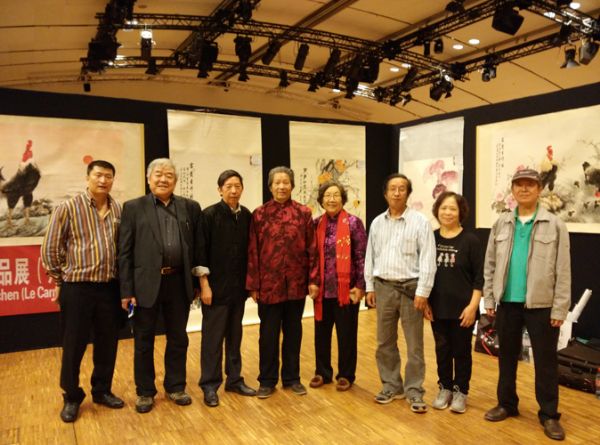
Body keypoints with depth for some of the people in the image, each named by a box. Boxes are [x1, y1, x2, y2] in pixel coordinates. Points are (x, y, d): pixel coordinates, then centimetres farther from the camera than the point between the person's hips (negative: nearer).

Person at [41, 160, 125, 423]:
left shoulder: (119, 210, 4)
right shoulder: (68, 208, -5)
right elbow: (50, 249, 0)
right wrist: (59, 281, 4)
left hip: (110, 288, 3)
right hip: (77, 288, -3)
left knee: (107, 344, 13)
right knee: (73, 346, 8)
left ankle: (102, 391, 31)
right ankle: (72, 397, 26)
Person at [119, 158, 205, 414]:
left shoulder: (191, 208, 6)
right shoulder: (133, 208, 0)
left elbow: (198, 247, 6)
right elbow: (125, 252, -3)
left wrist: (197, 281, 3)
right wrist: (126, 290, -8)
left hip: (179, 282, 2)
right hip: (146, 283, -2)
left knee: (178, 339, 14)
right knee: (143, 342, 11)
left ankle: (175, 387, 32)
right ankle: (145, 392, 28)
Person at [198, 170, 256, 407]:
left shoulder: (247, 215, 3)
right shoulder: (209, 215, -9)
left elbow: (249, 251, 8)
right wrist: (204, 285, -12)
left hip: (239, 287, 4)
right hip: (216, 287, -4)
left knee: (235, 336, 14)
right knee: (213, 337, 4)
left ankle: (234, 379, 27)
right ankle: (210, 385, 17)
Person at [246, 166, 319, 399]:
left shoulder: (304, 213, 2)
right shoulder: (259, 214, 0)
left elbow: (312, 249, 2)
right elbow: (253, 251, -2)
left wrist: (313, 279, -3)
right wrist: (253, 284, -4)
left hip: (296, 284, 1)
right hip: (269, 285, -1)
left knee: (293, 332, 13)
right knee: (268, 333, 8)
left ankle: (292, 377, 28)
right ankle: (267, 380, 23)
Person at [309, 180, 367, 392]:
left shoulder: (353, 223, -6)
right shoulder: (316, 224, 6)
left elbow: (362, 257, -7)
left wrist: (360, 286, -11)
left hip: (346, 289, -4)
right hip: (322, 288, 4)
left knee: (346, 334, 9)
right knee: (321, 332, 13)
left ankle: (346, 375, 25)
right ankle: (322, 372, 30)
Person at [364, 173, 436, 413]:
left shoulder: (420, 221, -6)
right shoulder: (377, 223, 8)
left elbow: (428, 259, -9)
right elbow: (370, 256, 11)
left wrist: (422, 292, -13)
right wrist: (369, 287, 7)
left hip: (410, 287, -4)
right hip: (383, 287, 4)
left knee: (414, 344, 4)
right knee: (385, 342, 12)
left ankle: (414, 391, 17)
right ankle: (391, 385, 27)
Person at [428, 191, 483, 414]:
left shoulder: (470, 240, -7)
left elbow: (479, 277, -8)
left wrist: (473, 305, -13)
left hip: (462, 308, -3)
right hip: (437, 307, 3)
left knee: (461, 351, 9)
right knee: (442, 349, 13)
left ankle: (460, 392, 25)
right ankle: (445, 389, 30)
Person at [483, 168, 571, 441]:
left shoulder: (555, 225, -3)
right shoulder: (501, 224, 5)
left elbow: (563, 270, -4)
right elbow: (490, 264, 8)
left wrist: (559, 308, -8)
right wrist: (489, 299, 4)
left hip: (541, 305, -3)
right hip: (507, 303, 3)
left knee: (545, 361, 7)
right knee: (507, 357, 14)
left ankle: (549, 414, 22)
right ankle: (507, 404, 30)